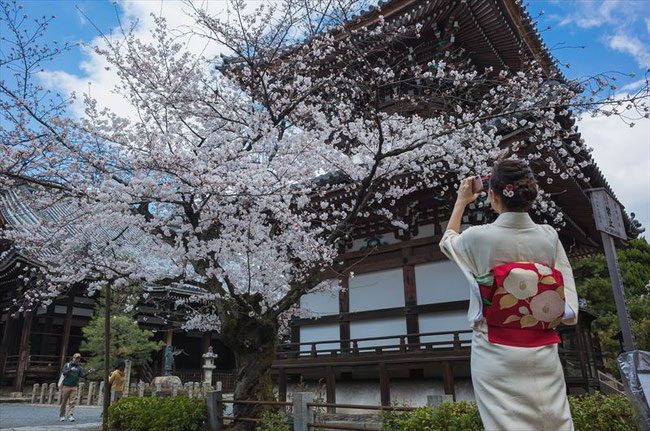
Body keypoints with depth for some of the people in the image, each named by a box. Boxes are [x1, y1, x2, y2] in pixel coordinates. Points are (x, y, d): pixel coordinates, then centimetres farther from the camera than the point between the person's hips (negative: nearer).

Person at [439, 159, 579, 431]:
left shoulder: (478, 237, -11)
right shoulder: (549, 237, -3)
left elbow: (447, 241, 15)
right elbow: (569, 310, 2)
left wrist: (461, 202, 26)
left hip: (496, 355, -3)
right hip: (543, 354, 3)